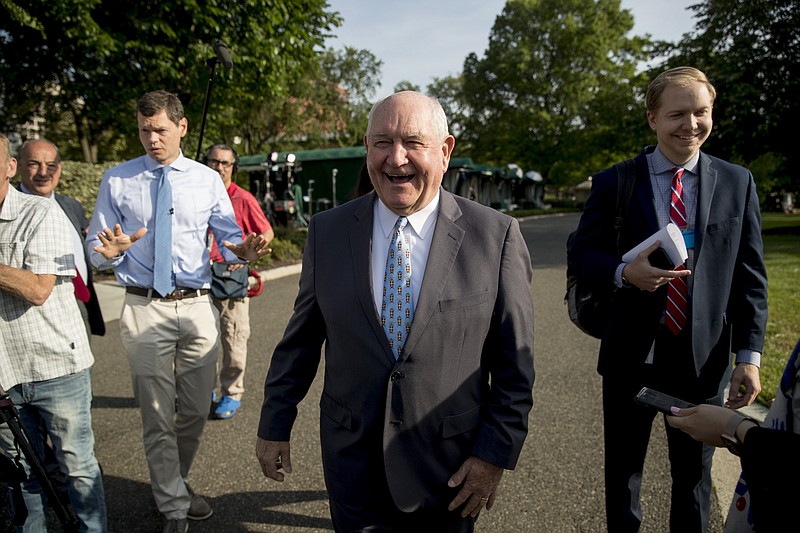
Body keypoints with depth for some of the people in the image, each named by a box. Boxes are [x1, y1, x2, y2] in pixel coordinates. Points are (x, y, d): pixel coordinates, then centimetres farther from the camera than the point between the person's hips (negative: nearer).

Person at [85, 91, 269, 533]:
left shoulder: (208, 180, 6)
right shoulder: (117, 180, 3)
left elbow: (228, 236, 7)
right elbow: (95, 247, 5)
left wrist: (242, 250, -16)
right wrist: (111, 251, -18)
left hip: (197, 306, 2)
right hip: (144, 309, -1)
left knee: (195, 411, 14)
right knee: (157, 417, 4)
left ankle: (175, 483, 39)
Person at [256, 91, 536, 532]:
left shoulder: (496, 236, -10)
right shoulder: (327, 231, -3)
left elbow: (513, 363, -6)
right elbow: (300, 340, 4)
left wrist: (496, 453, -7)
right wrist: (274, 425, 8)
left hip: (449, 473, -1)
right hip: (352, 464, 1)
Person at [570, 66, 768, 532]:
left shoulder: (738, 183, 1)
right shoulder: (614, 183, -3)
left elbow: (750, 276, 2)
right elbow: (584, 252, 0)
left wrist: (749, 355, -5)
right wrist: (624, 272, -21)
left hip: (705, 357, 1)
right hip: (631, 354, -1)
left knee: (694, 477, 19)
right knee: (623, 474, 16)